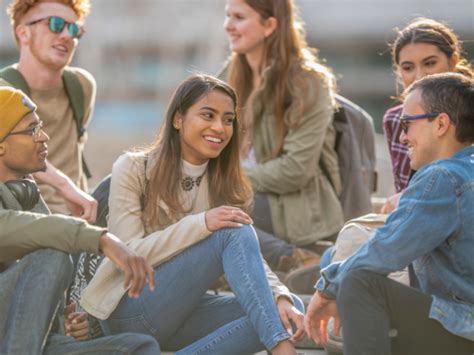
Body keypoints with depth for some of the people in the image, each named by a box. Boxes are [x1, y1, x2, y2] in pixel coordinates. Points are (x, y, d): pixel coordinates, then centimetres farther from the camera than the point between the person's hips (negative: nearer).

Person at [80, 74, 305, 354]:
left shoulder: (225, 184, 9)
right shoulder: (133, 169, -6)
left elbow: (250, 257, -3)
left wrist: (281, 298, -23)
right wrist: (200, 224, -26)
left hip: (183, 313, 6)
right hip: (129, 312, -6)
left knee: (290, 311, -20)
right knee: (235, 233, -25)